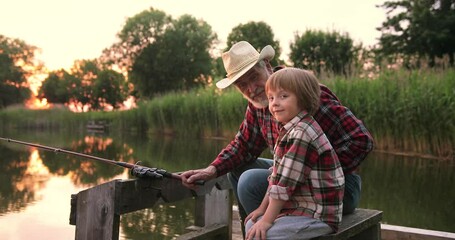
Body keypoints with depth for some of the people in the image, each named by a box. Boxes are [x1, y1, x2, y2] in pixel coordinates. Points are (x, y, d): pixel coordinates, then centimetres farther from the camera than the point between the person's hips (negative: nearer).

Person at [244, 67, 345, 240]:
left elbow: (285, 184, -22)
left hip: (317, 216, -10)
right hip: (301, 207, 10)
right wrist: (263, 208, 10)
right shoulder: (289, 130, 11)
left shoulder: (301, 134, -22)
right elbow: (276, 177, 13)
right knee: (251, 225, 10)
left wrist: (267, 220, -16)